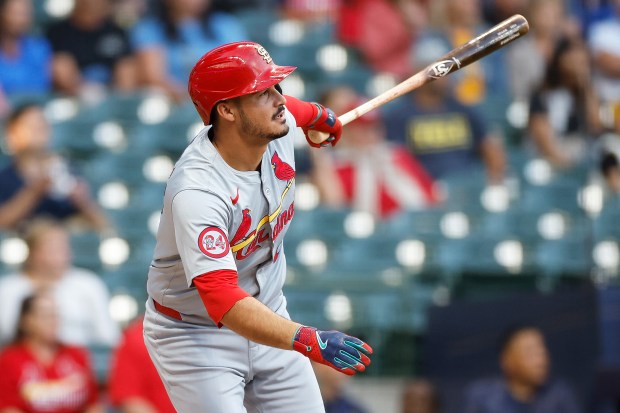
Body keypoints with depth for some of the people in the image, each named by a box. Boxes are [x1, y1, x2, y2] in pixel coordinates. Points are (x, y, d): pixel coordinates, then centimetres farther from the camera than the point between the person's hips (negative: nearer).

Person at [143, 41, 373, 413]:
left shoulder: (281, 124, -10)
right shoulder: (195, 191, -33)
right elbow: (222, 300, -42)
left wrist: (320, 116, 40)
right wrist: (308, 341, -52)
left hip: (266, 319, 7)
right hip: (196, 337, -7)